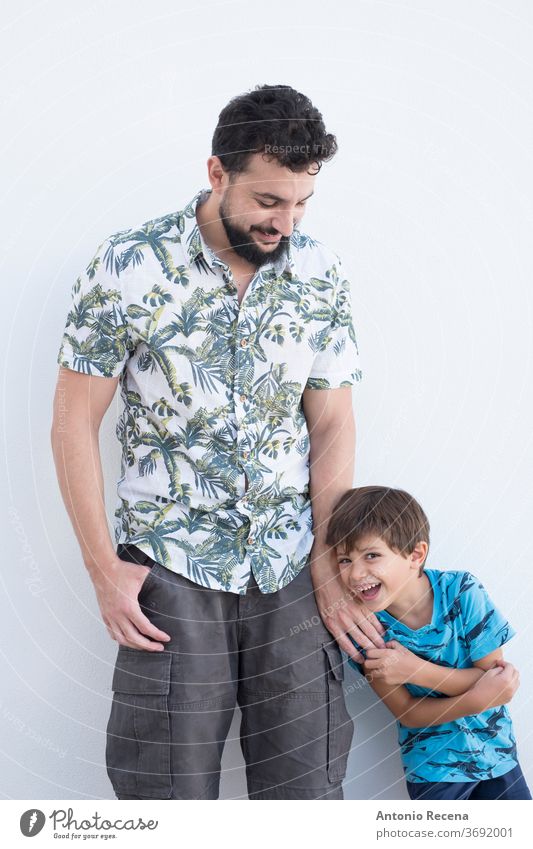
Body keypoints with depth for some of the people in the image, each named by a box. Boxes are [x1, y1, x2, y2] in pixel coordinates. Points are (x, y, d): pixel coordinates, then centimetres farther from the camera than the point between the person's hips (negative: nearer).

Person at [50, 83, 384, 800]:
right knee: (169, 791, 4)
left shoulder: (320, 274, 1)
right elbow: (75, 422, -4)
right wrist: (104, 568, -7)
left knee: (307, 787, 8)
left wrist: (327, 568, -2)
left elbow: (332, 424, 4)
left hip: (291, 573, 3)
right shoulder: (128, 268, -8)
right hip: (172, 574, -2)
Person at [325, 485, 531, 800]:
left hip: (495, 751, 1)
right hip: (433, 768, -1)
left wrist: (416, 670, -27)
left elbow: (496, 678, -15)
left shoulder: (462, 591, -17)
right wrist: (478, 700, -29)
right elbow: (407, 713, -14)